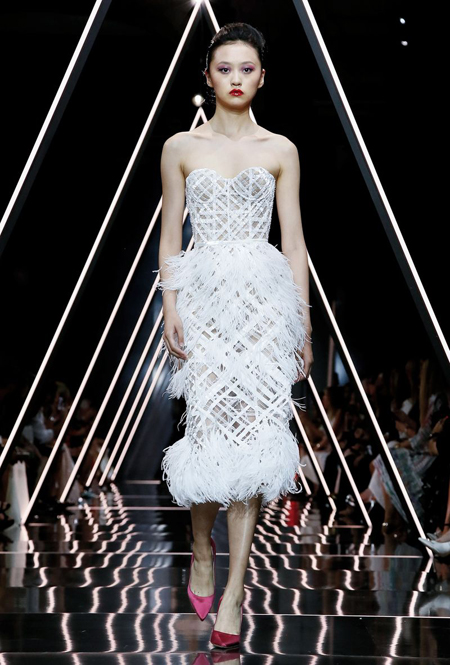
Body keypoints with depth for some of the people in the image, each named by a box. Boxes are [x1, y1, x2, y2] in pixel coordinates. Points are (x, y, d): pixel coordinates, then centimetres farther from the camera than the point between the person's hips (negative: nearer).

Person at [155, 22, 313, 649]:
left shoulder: (281, 150, 9)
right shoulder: (180, 147, 9)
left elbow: (293, 241, 8)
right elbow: (170, 236, 9)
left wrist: (304, 324, 5)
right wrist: (169, 308, -3)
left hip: (266, 297, 0)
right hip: (203, 295, 0)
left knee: (254, 428, -8)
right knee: (208, 424, -7)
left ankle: (234, 588, -5)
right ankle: (202, 550, 19)